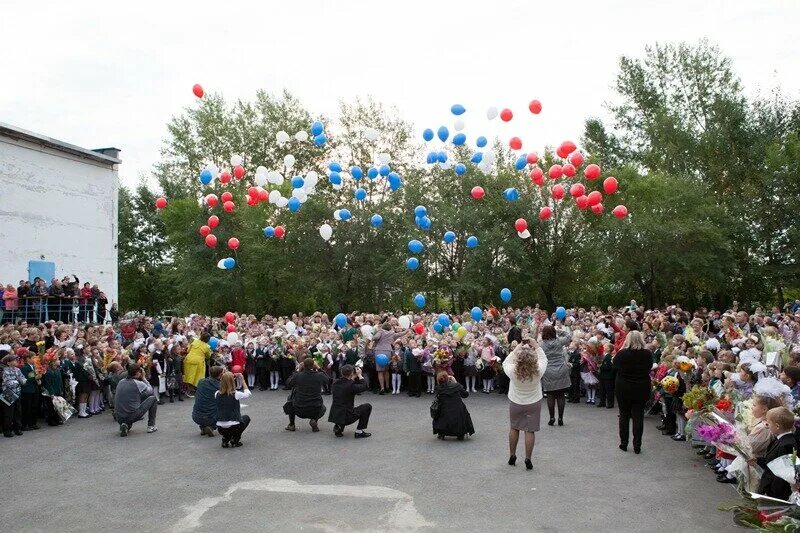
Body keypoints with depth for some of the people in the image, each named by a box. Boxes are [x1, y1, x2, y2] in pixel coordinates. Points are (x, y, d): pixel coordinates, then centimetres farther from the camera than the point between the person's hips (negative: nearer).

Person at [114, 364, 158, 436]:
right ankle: (151, 426, 13)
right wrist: (144, 378, 14)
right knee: (153, 399, 11)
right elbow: (150, 391, 8)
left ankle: (125, 425, 10)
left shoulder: (121, 382, 8)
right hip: (133, 416, -5)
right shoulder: (138, 383, -10)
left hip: (119, 418, 6)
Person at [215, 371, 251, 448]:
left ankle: (225, 440, 15)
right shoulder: (236, 394, -12)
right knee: (246, 418, 27)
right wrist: (242, 380, 13)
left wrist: (225, 378, 20)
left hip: (220, 429, 4)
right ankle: (235, 440, 12)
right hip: (234, 427, -4)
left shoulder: (217, 394, -2)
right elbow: (247, 393, 9)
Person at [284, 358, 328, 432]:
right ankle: (314, 419, 6)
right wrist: (318, 369, 13)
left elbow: (288, 383, 8)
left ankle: (291, 425, 29)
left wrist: (298, 371, 11)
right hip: (316, 411, 0)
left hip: (299, 410, 0)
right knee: (323, 407, 36)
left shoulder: (297, 376, -12)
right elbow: (326, 379, 14)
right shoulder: (320, 376, -10)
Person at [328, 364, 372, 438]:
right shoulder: (350, 385, -18)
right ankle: (359, 432, 6)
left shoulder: (335, 383, 3)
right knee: (367, 407, 5)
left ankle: (338, 427, 19)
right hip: (346, 417, -7)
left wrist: (355, 378, 14)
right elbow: (365, 386, -6)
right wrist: (360, 375, 2)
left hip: (334, 415, 7)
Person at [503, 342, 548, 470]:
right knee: (530, 431, 7)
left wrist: (516, 349, -4)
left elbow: (506, 362, -4)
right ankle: (528, 459, 12)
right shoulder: (538, 371, -26)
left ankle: (512, 456, 29)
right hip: (534, 403, -1)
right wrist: (536, 346, -1)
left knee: (514, 428, 18)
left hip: (515, 403, 1)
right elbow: (543, 359, -5)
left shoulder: (513, 371, -27)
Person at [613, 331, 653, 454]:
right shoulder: (647, 354, -11)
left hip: (623, 389, -1)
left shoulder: (622, 353, -16)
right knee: (638, 417, 7)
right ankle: (637, 446, 8)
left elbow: (615, 366, 2)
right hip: (641, 389, 1)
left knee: (624, 416, 12)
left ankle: (624, 444, 18)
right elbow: (649, 367, 6)